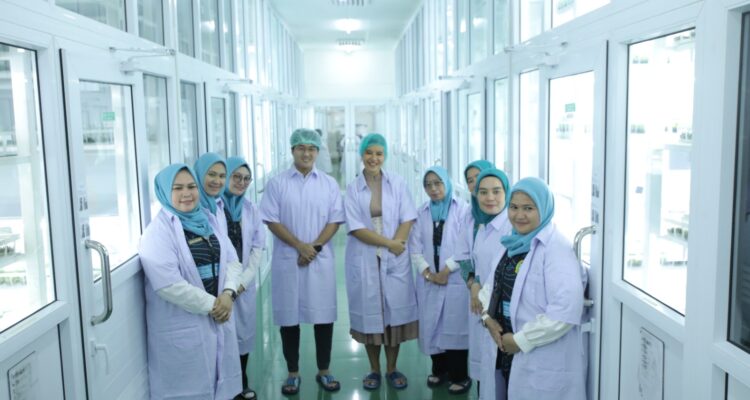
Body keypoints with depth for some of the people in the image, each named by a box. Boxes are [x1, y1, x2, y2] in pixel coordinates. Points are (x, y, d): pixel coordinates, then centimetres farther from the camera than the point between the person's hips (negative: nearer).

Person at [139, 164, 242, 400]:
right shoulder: (159, 231, -13)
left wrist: (228, 294, -11)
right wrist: (211, 305, -17)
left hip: (219, 320, 7)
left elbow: (232, 260, 7)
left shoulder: (207, 221, 8)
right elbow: (169, 284, -22)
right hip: (182, 328, -6)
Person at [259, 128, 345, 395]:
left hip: (321, 260, 1)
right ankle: (293, 373, 20)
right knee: (289, 318, 6)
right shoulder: (277, 183, 0)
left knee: (324, 317, 6)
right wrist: (300, 246, -13)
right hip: (287, 260, -1)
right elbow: (272, 221, -5)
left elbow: (335, 220, 1)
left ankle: (323, 371, 21)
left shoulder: (329, 184, 5)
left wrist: (315, 247, -12)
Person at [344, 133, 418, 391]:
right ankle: (374, 370, 21)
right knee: (370, 312, 6)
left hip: (395, 259, 1)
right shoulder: (352, 188, 0)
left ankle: (392, 369, 20)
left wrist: (395, 245, -15)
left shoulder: (397, 183, 3)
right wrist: (388, 243, -12)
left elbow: (407, 219, -1)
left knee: (396, 311, 4)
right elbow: (356, 228, -6)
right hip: (364, 260, 0)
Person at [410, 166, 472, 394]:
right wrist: (427, 272, -8)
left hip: (455, 280, -4)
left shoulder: (461, 209, -3)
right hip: (428, 281, 4)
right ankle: (439, 370, 25)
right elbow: (415, 247, 4)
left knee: (455, 328, 0)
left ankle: (460, 376, 13)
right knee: (431, 327, 9)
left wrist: (447, 270, -10)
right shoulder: (421, 213, 9)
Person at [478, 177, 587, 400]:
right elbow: (492, 284, 16)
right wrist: (488, 318, -3)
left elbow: (566, 311, -25)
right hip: (504, 351, 7)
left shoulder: (556, 248, -18)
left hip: (544, 363, -7)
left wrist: (521, 340, -18)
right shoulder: (512, 243, 6)